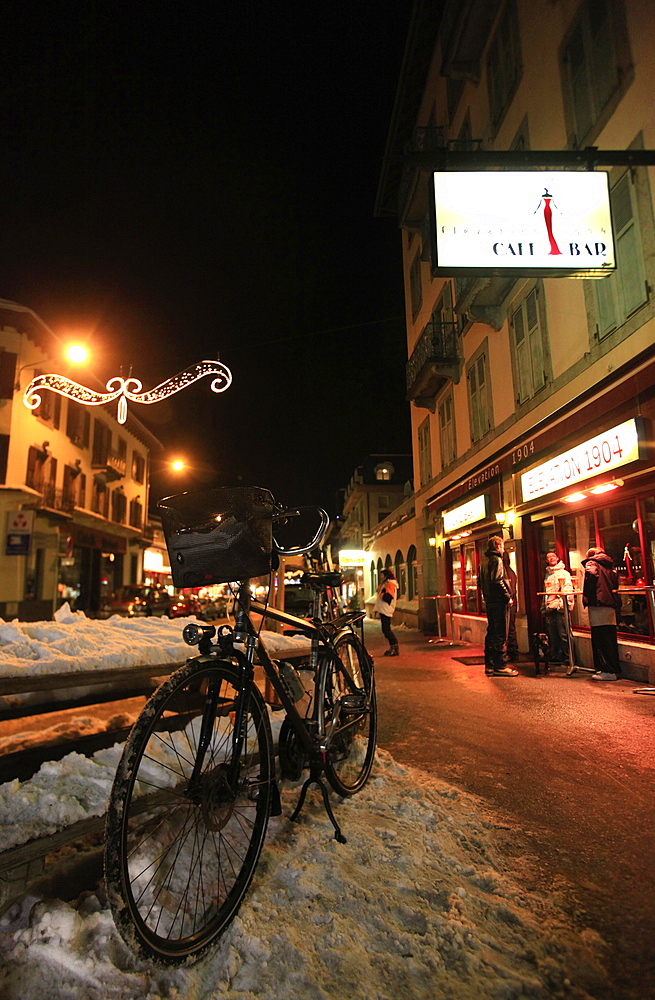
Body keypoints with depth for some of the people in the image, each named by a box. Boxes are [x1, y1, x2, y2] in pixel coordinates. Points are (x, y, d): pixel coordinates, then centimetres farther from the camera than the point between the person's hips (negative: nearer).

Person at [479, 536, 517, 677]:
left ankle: (489, 665, 17)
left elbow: (481, 582, 20)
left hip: (489, 601, 9)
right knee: (500, 635, -5)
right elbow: (497, 581, -21)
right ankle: (499, 666, -2)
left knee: (491, 633, 13)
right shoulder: (496, 560, -11)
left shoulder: (484, 562, 17)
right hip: (499, 602, -9)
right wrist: (508, 597, -15)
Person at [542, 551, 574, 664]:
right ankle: (554, 656, 15)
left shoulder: (564, 573, 3)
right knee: (552, 634, 8)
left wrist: (565, 604, -18)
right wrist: (544, 608, 18)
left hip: (561, 607, -6)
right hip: (550, 608, 6)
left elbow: (568, 590, -6)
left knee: (563, 633, -6)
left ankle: (567, 657, 1)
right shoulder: (547, 575, 21)